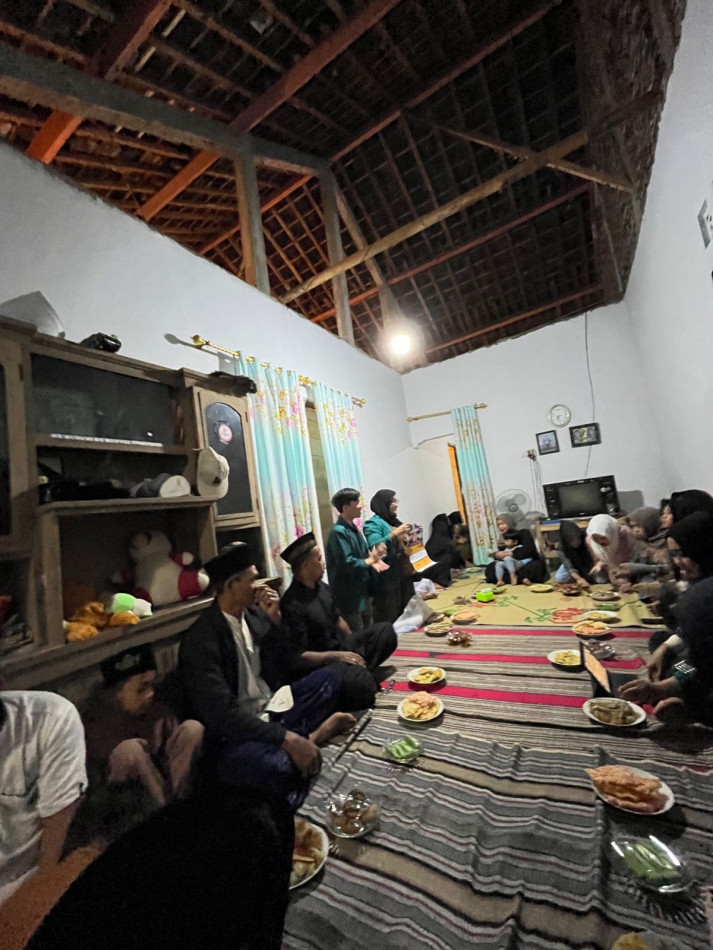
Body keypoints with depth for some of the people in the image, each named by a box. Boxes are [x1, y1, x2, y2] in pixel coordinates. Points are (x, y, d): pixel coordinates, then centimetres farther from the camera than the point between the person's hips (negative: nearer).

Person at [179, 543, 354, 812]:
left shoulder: (254, 614, 1)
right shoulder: (200, 640, -21)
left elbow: (283, 672, 4)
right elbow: (223, 714, -27)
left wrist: (275, 621, -10)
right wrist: (288, 739, -32)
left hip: (270, 712, 7)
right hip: (232, 737, -7)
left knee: (327, 678, 0)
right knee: (277, 765, -37)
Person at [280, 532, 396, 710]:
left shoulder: (322, 587, 4)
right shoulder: (292, 605, -22)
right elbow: (298, 657, -21)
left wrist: (354, 646, 5)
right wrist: (336, 656, -23)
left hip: (342, 647, 9)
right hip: (321, 663, -9)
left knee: (385, 630, 0)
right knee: (360, 682, -36)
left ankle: (362, 672, -11)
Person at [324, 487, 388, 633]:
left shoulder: (354, 528, 9)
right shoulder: (338, 532, -21)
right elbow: (346, 564, -27)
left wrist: (373, 560, -5)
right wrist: (370, 560, -16)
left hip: (362, 592, 9)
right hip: (349, 597, -9)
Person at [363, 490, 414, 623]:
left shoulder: (394, 521, 15)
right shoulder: (373, 523, -9)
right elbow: (375, 546, -24)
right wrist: (395, 533, -26)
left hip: (403, 575, 8)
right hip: (387, 579, -8)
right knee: (389, 620, -4)